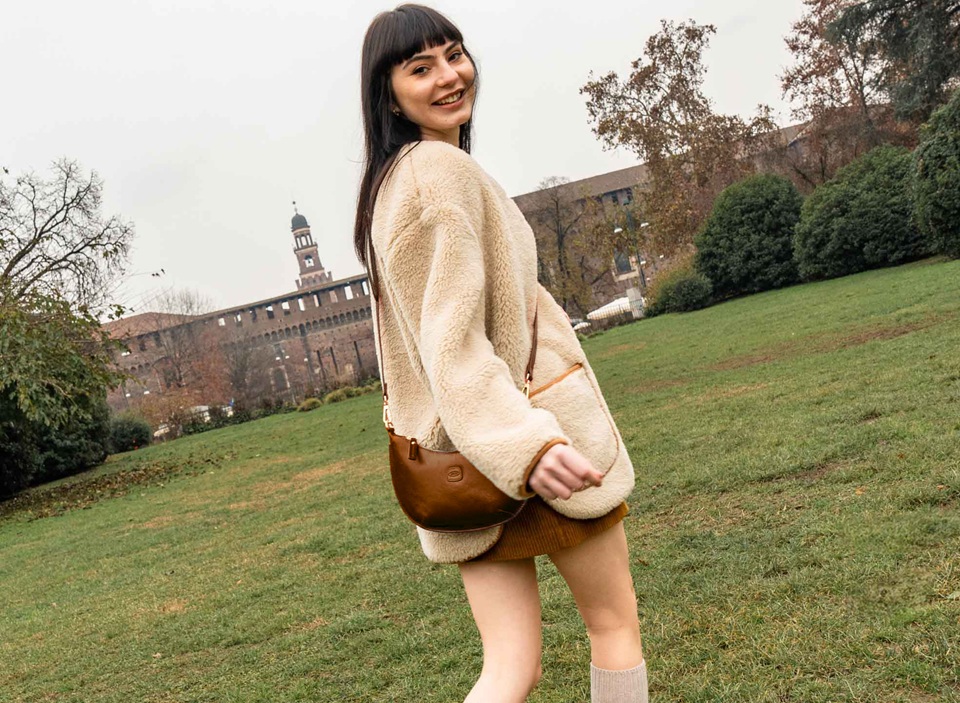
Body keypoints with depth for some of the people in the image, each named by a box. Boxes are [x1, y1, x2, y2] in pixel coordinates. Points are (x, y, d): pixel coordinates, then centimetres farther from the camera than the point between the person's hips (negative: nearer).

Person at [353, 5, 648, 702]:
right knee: (614, 621, 14)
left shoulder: (386, 183, 14)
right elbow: (454, 336, -23)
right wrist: (529, 444, -35)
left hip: (451, 458, 8)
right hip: (538, 426, -8)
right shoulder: (444, 168, -14)